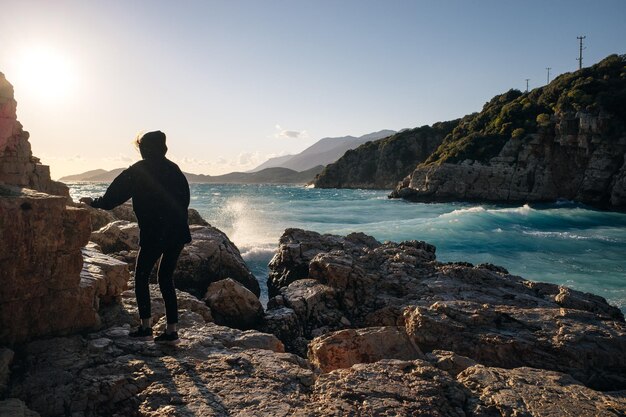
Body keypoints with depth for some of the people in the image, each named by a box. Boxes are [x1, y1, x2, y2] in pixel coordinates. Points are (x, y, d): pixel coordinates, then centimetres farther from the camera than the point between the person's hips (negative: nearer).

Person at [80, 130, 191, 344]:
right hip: (178, 232, 5)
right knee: (166, 279, 12)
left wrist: (94, 202, 19)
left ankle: (145, 327, 11)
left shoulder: (138, 171, -3)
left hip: (153, 234, -5)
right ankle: (171, 330, 10)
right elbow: (185, 197, 12)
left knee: (142, 277, 12)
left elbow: (114, 195, 2)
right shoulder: (173, 169, 10)